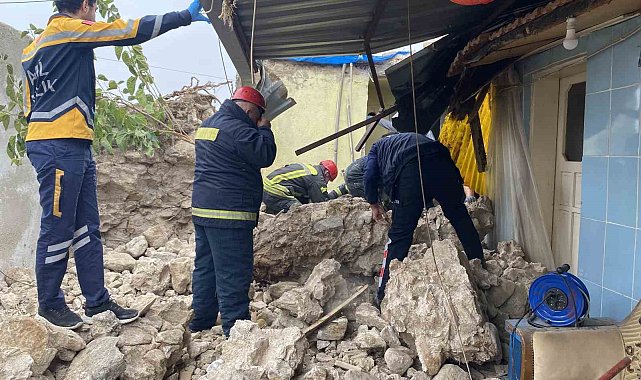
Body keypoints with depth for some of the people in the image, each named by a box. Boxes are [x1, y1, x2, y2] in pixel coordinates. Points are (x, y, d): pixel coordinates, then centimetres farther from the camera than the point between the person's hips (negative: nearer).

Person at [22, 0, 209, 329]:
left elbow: (31, 104, 21)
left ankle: (97, 302, 14)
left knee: (87, 229, 9)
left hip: (75, 148, 10)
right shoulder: (69, 28, -5)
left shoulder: (36, 46, 22)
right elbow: (132, 31, -8)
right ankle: (49, 304, 12)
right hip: (61, 146, -10)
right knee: (58, 228, -1)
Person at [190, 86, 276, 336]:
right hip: (229, 214, -10)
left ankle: (200, 325, 24)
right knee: (233, 273, -6)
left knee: (205, 267, 15)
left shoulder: (207, 125, 18)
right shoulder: (235, 129, -14)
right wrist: (265, 129, 1)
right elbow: (265, 156, -14)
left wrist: (260, 131, 17)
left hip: (202, 209, 10)